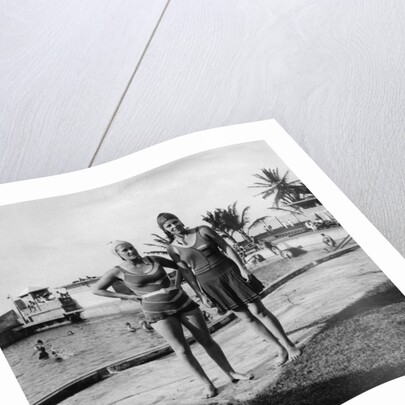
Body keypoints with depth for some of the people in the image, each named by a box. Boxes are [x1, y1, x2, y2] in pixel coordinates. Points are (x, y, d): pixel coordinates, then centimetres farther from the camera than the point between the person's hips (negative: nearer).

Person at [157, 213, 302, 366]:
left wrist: (242, 267, -12)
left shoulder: (202, 231, -4)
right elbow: (187, 272, 2)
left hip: (230, 273, -1)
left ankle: (289, 345, 10)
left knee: (258, 311, -1)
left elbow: (226, 247, -5)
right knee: (247, 318, 5)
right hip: (211, 284, 1)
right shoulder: (173, 249, -1)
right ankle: (281, 349, 18)